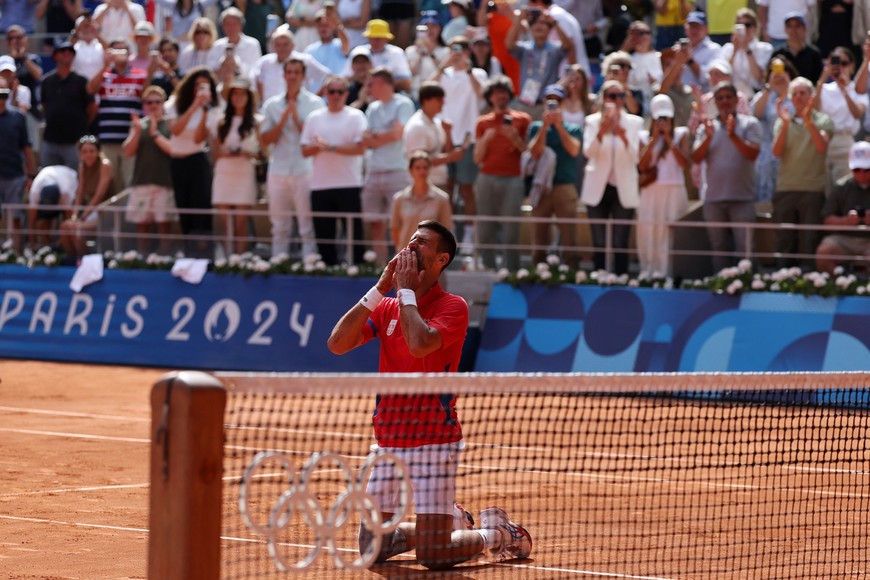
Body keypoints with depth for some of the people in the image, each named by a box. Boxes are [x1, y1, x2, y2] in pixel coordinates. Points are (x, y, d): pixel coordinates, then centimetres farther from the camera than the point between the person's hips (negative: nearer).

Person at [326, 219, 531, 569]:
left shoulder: (452, 307, -6)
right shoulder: (386, 307, 10)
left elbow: (420, 344, -26)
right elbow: (337, 344, -4)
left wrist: (406, 291, -13)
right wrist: (380, 289, -6)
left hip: (434, 441, -6)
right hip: (388, 441, 6)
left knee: (432, 558, -9)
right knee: (371, 550, 8)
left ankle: (496, 534, 18)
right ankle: (448, 525, 31)